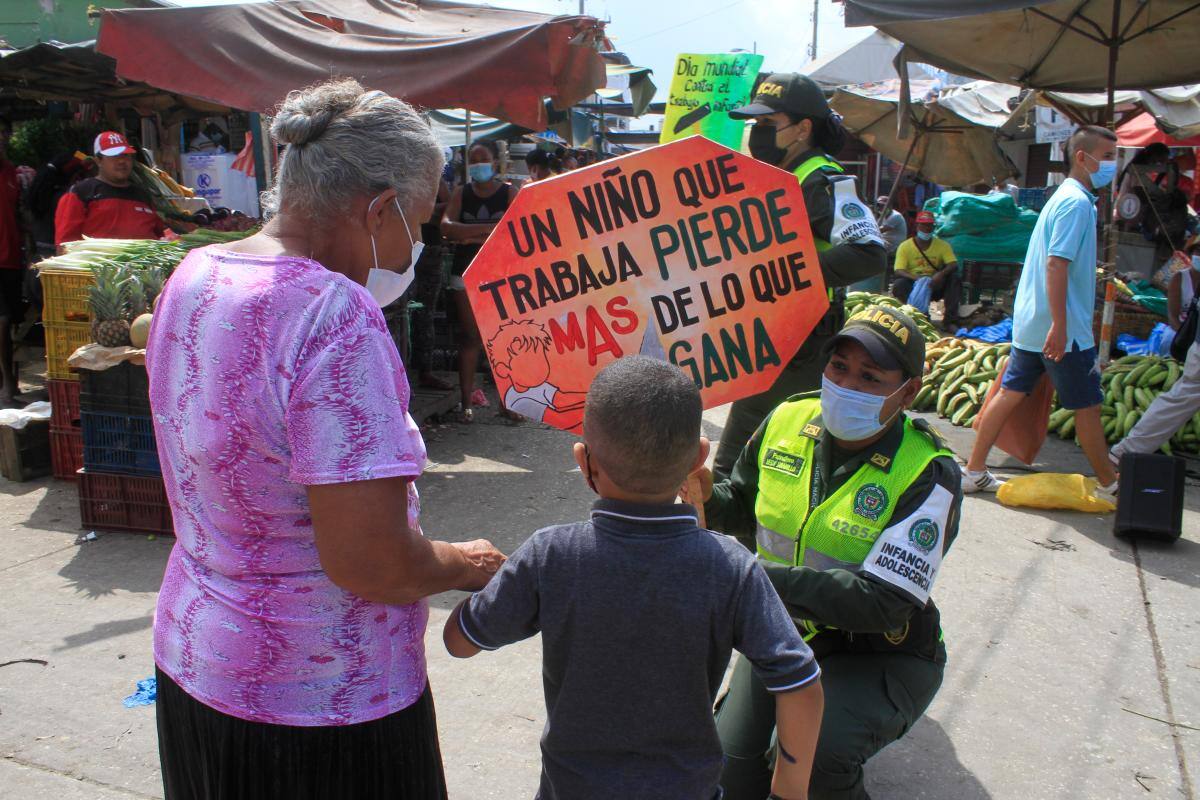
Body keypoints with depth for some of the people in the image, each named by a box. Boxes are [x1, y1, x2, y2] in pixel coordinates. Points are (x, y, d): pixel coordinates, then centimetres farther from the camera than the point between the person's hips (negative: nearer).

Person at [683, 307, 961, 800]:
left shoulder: (927, 475, -19)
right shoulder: (788, 422, -3)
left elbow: (885, 604, -27)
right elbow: (745, 510, 13)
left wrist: (767, 580, -32)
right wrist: (708, 498, -10)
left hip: (878, 653, -4)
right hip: (784, 633, 4)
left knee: (816, 757, -30)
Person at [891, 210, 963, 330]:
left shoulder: (942, 245, 5)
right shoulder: (905, 246, -1)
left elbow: (954, 265, -8)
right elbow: (899, 271, -13)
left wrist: (941, 274, -31)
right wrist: (917, 278, -33)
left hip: (935, 285, 2)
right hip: (914, 284, -2)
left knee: (955, 278, -25)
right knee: (898, 285, -32)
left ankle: (950, 320, -25)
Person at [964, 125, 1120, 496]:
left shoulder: (1065, 196, 16)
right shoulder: (1077, 202, -15)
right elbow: (1056, 263, -25)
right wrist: (1059, 326, -27)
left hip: (1030, 323, 10)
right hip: (1063, 327, -10)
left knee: (1011, 392, 9)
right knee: (1088, 406, 3)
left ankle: (974, 472, 12)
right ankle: (1110, 486, 17)